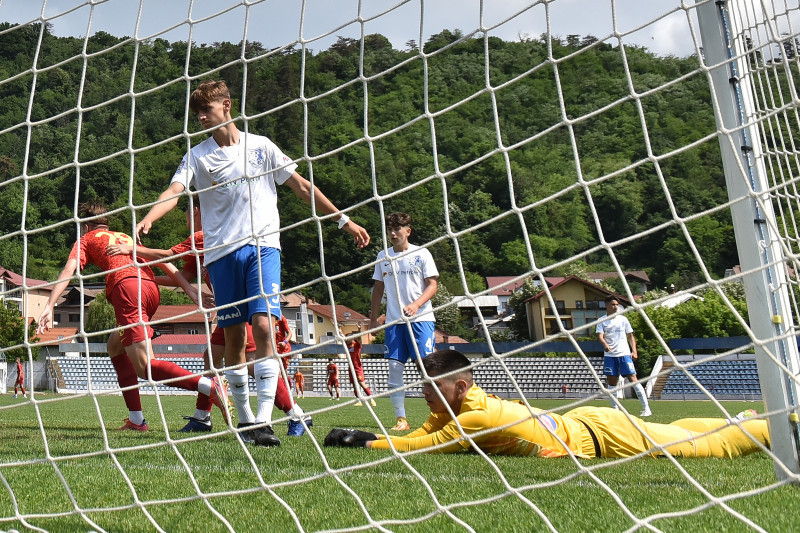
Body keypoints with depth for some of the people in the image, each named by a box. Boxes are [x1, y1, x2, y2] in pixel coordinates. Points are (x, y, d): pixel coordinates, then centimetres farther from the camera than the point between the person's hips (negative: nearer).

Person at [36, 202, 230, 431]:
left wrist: (49, 306, -2)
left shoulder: (86, 239, 25)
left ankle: (209, 385, -37)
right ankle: (136, 419, 15)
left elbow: (69, 270, 7)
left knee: (144, 366, -13)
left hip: (126, 285, -6)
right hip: (151, 286, 6)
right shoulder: (125, 237, 37)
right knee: (115, 345, 25)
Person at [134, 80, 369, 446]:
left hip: (263, 247, -1)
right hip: (222, 252, 1)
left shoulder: (261, 146, 10)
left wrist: (343, 220, 13)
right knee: (233, 336, 3)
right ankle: (244, 418, 17)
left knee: (262, 325, -16)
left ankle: (264, 420, -16)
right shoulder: (198, 156, 8)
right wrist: (145, 221, -27)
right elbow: (174, 191, -8)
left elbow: (302, 187, 13)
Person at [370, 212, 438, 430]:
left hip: (421, 318, -4)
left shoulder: (421, 253, 1)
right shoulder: (383, 256, 12)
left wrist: (416, 305, -19)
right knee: (394, 368, -1)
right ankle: (401, 419, 5)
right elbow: (378, 288, 19)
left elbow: (432, 285, -2)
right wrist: (373, 319, 16)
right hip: (393, 320, 4)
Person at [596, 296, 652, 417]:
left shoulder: (623, 319, 8)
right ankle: (615, 409, 13)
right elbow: (600, 336, -8)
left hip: (624, 354, -1)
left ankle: (646, 408, -9)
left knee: (633, 379, -9)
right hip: (609, 355, 1)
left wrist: (634, 351, 0)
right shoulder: (602, 321, 4)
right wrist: (605, 345, -29)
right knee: (611, 382, 3)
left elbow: (630, 336, 12)